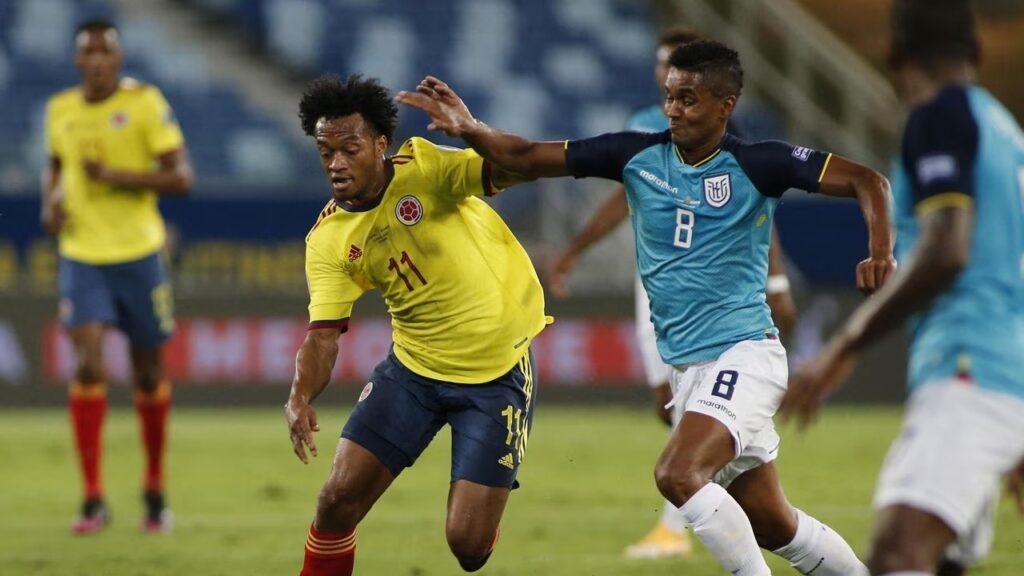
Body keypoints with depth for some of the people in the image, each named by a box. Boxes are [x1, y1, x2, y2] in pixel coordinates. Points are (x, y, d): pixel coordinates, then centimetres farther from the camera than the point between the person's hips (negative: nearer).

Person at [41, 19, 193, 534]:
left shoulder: (144, 103, -7)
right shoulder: (60, 110, 5)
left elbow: (181, 177, -10)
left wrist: (118, 176, -21)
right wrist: (50, 204, 3)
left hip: (138, 254, -2)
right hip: (81, 255, 2)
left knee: (149, 374, 8)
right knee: (87, 364, -14)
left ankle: (155, 488, 28)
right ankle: (93, 500, -13)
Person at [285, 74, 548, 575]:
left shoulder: (423, 167, -16)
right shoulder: (328, 239, -5)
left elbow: (513, 169, -29)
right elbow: (323, 333, -7)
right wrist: (300, 397, -27)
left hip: (498, 371, -4)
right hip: (413, 367, 4)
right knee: (339, 499, -6)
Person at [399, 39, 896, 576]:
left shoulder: (755, 165, -9)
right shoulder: (638, 156, 3)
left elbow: (866, 180, -10)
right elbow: (528, 159, 3)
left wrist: (881, 253, -26)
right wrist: (470, 129, -14)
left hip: (743, 355, -6)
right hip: (688, 366, 6)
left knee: (677, 474, -25)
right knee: (770, 525, 12)